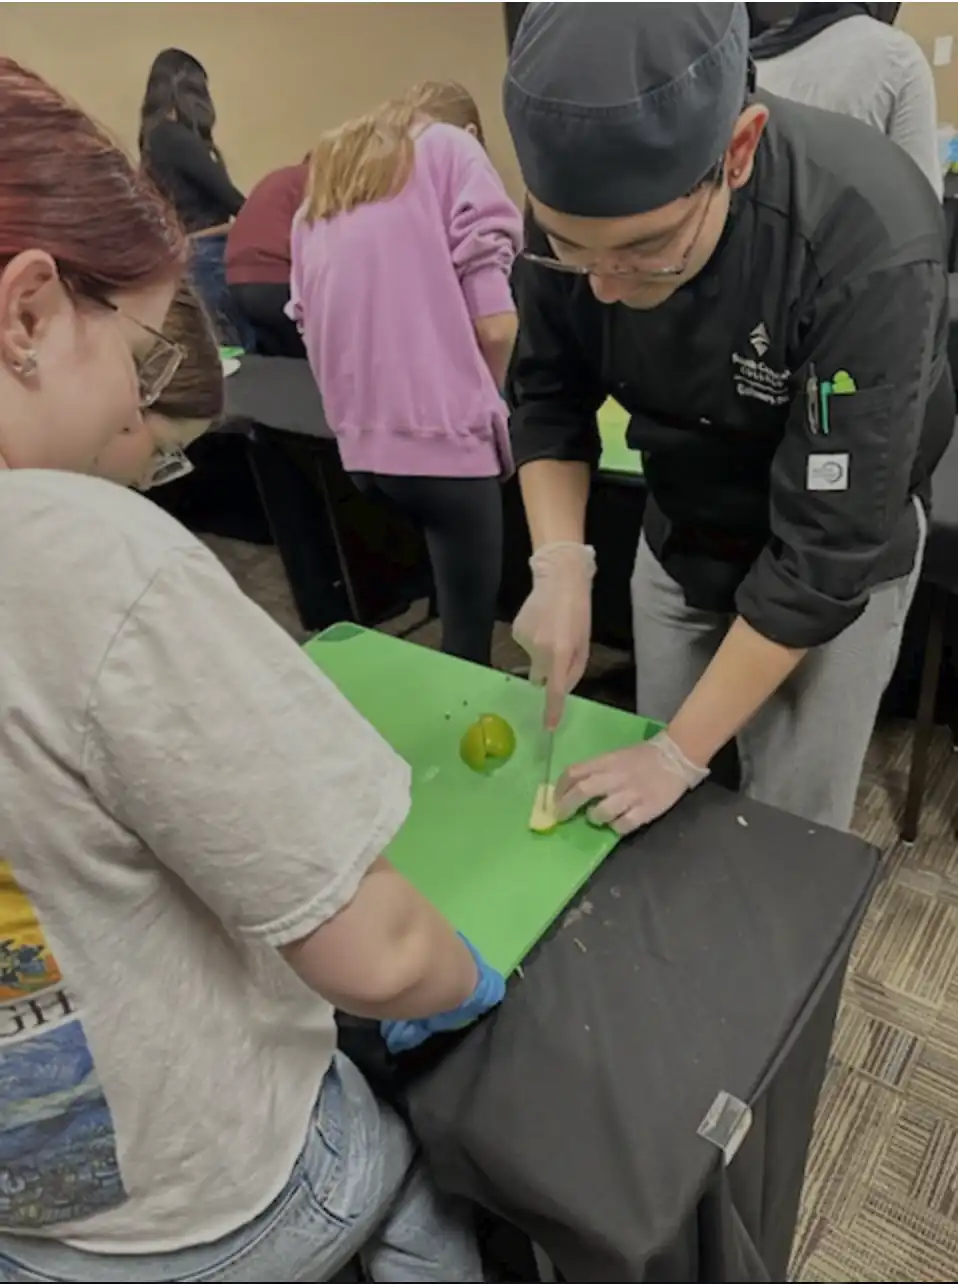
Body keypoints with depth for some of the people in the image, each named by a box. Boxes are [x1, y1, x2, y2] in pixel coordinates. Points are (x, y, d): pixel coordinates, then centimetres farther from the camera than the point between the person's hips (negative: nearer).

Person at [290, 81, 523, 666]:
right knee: (465, 644, 2)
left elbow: (306, 318, 18)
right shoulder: (453, 150, 4)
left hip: (358, 444, 7)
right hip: (442, 438, -6)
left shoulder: (323, 179, 22)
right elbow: (495, 324, -7)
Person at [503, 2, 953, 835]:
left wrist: (680, 755, -26)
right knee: (658, 822, 17)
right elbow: (549, 398, -6)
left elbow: (826, 552, -30)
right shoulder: (582, 207, -20)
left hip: (838, 561, -3)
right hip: (678, 532, 4)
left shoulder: (869, 252, -34)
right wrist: (561, 564, -22)